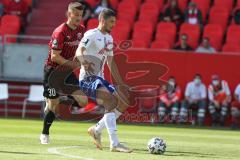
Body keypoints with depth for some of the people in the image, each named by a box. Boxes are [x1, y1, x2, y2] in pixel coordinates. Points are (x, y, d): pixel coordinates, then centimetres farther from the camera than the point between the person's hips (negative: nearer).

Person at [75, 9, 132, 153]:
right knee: (111, 100, -29)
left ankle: (96, 130, 14)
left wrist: (121, 84, 22)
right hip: (88, 78, -9)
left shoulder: (109, 39, 18)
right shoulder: (92, 35, -8)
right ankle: (114, 144, -33)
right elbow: (79, 51, -23)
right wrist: (84, 61, -45)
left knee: (123, 103, 1)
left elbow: (111, 63, 26)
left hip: (100, 79, 9)